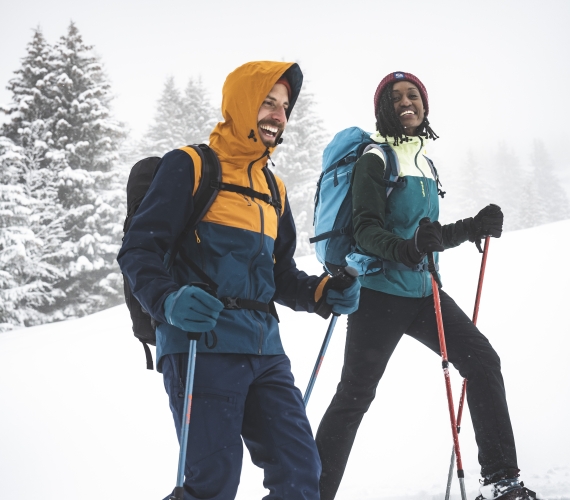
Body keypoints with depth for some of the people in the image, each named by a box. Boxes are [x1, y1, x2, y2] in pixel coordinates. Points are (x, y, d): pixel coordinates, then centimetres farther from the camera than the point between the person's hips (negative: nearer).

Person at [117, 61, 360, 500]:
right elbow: (138, 250, -5)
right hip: (202, 346, -6)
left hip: (264, 349, 7)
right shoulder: (189, 166, 1)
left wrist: (323, 292, 7)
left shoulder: (272, 189, 22)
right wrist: (170, 300, -24)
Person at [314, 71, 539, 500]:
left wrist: (473, 228, 12)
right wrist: (404, 248, -35)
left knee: (483, 360, 0)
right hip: (380, 292, -7)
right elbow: (367, 232, -16)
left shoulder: (425, 163, 16)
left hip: (421, 290, 7)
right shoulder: (376, 160, -7)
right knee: (355, 396, -8)